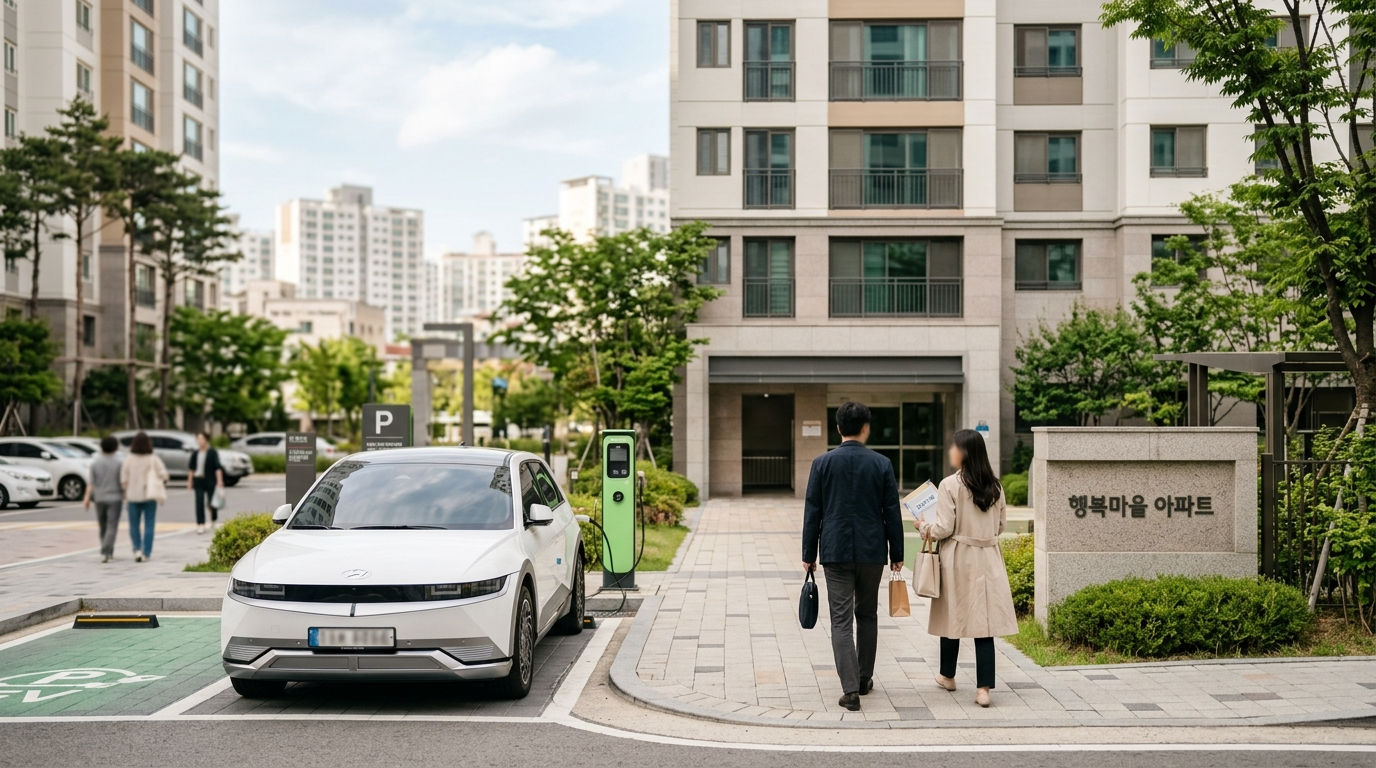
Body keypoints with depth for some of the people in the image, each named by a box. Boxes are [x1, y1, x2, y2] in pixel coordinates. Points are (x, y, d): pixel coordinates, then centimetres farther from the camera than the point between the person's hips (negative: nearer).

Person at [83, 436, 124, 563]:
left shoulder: (95, 462, 1)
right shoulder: (120, 463, -6)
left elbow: (91, 483, -4)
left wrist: (87, 497, -3)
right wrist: (125, 496, 4)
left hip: (99, 498, 3)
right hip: (115, 498, -3)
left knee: (103, 527, 16)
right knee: (112, 527, -6)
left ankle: (108, 551, 28)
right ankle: (105, 552, -21)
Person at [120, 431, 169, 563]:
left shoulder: (129, 460, -5)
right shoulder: (153, 459, -8)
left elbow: (123, 479, -4)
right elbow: (163, 475, -11)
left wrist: (125, 492, 11)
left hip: (133, 496, 1)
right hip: (149, 496, -1)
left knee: (134, 524, 12)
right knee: (149, 525, 6)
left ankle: (137, 549, -1)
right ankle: (146, 552, 4)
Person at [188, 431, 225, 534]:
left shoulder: (213, 452, -5)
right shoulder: (195, 454, 8)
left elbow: (217, 467, -9)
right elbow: (192, 468, 15)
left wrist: (219, 480, -16)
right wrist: (190, 481, 13)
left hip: (210, 481, -3)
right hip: (198, 481, 3)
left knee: (211, 502, 4)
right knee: (199, 502, -4)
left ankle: (213, 521, 28)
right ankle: (201, 524, -3)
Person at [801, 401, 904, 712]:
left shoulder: (822, 463, -3)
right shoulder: (882, 464, -2)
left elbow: (812, 512, -1)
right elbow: (892, 512, 1)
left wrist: (808, 554, 6)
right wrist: (897, 552, 10)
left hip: (835, 551, -1)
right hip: (872, 550, 1)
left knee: (841, 620, -1)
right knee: (867, 615, 17)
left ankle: (850, 688, -11)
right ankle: (864, 679, 28)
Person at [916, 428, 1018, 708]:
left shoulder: (950, 485, -13)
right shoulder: (994, 486, 4)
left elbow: (944, 529, -13)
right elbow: (1000, 525, 12)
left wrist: (923, 527, 5)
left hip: (958, 559, -4)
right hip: (987, 559, 4)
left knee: (953, 617, 13)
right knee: (984, 621, 0)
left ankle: (948, 676, 30)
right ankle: (983, 687, -5)